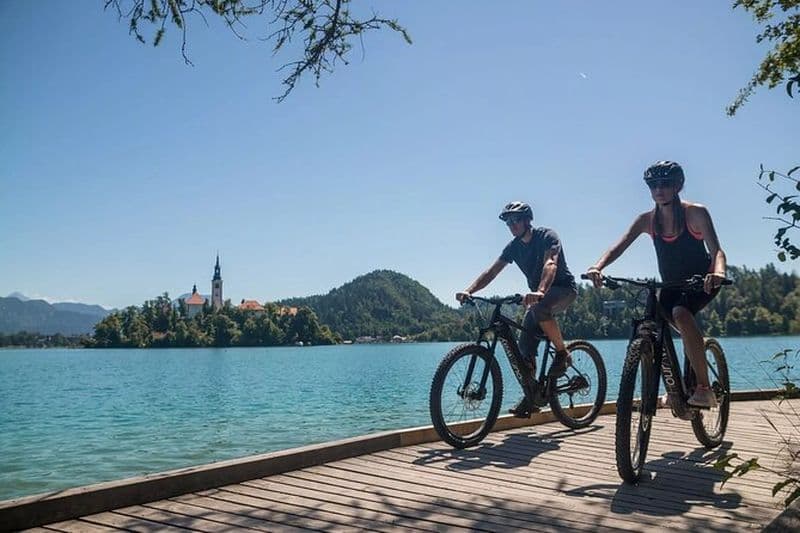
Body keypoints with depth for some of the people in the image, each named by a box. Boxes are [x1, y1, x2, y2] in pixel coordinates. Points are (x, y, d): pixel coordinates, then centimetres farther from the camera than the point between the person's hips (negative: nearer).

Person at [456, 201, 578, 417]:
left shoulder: (547, 236, -18)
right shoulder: (514, 247, 0)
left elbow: (550, 264, -36)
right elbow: (491, 272, -7)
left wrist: (539, 292, -55)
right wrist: (468, 291, -23)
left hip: (563, 288, -6)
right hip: (538, 295, 6)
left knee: (540, 308, -39)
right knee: (525, 343, -7)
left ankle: (562, 353, -18)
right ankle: (531, 395, 2)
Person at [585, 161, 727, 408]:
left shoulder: (695, 213, -17)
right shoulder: (648, 220, -8)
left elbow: (717, 250, -25)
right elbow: (618, 247, -18)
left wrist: (718, 273, -48)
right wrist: (597, 267, -38)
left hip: (701, 280, -5)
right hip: (672, 284, 5)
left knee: (681, 313, -33)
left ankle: (704, 388, -26)